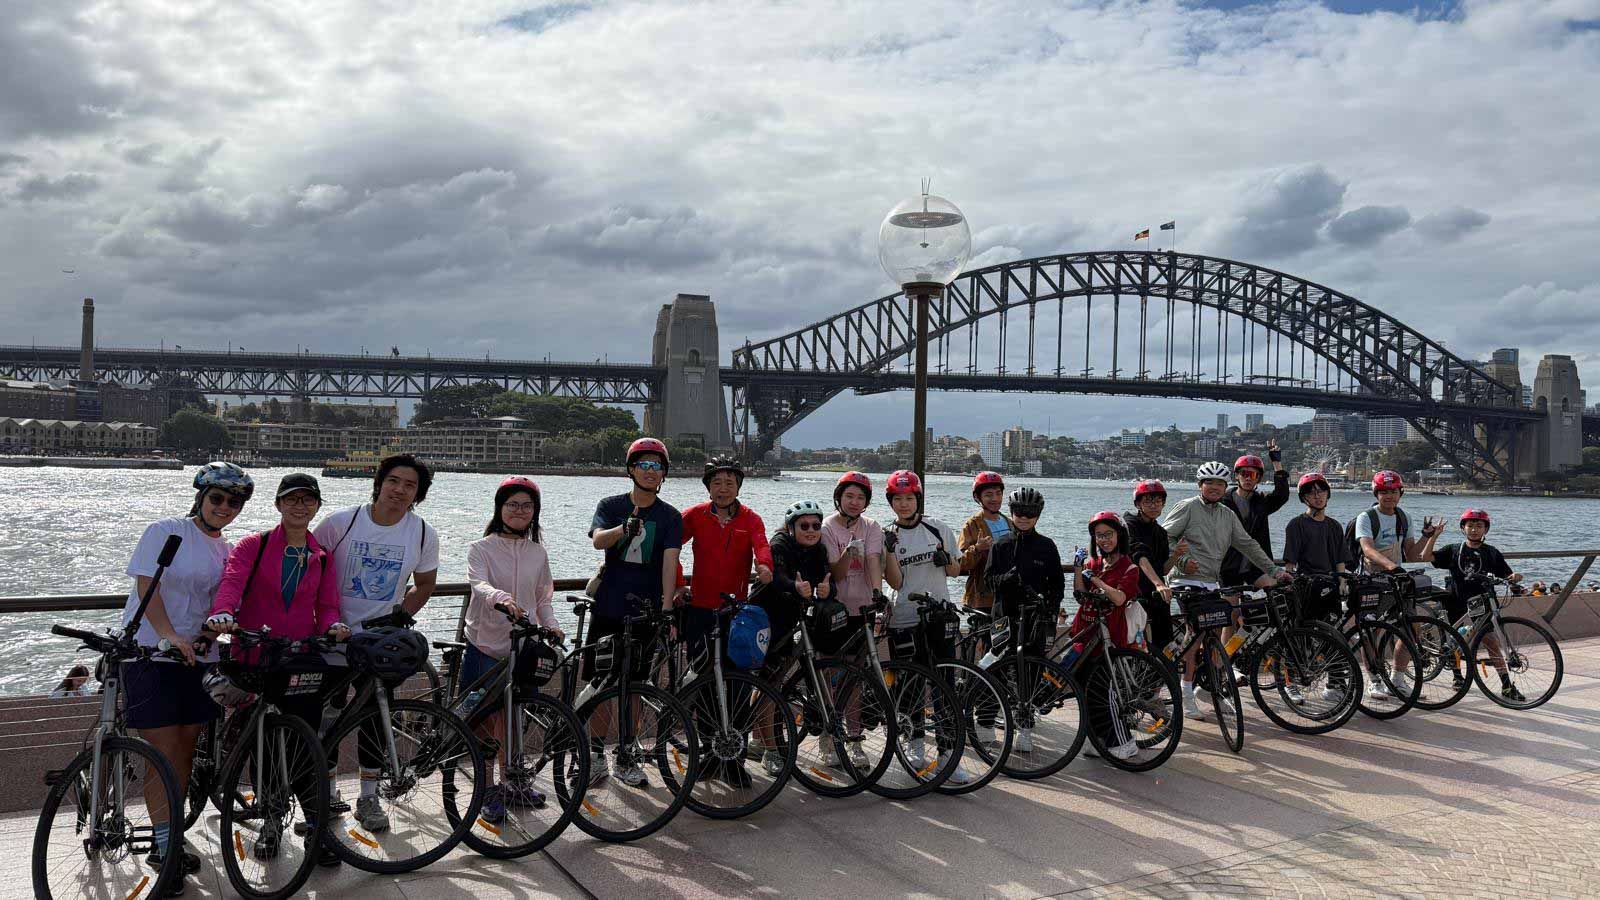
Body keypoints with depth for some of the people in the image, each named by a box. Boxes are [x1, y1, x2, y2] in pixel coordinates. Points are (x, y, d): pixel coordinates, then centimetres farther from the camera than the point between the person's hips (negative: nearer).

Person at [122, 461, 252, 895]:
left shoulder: (228, 551, 14)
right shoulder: (165, 532, -4)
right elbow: (147, 586, -11)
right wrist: (168, 634, -23)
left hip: (198, 657, 5)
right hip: (151, 653, -5)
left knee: (185, 750, 7)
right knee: (164, 751, -8)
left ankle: (172, 837, 18)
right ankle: (163, 846, -1)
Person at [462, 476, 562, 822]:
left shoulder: (538, 554, 8)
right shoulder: (481, 548, -5)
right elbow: (479, 584, -23)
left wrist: (552, 626, -5)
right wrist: (501, 598, -44)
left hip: (521, 647, 3)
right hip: (484, 645, -3)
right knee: (486, 720, 2)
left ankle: (510, 780, 28)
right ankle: (488, 788, 12)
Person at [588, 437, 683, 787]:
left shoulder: (670, 516, 2)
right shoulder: (611, 506, 3)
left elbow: (670, 560, -12)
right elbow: (598, 539, -16)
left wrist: (667, 604, -26)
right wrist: (625, 529, -38)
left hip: (644, 611, 0)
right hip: (608, 608, 0)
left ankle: (625, 758, 18)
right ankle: (596, 754, 19)